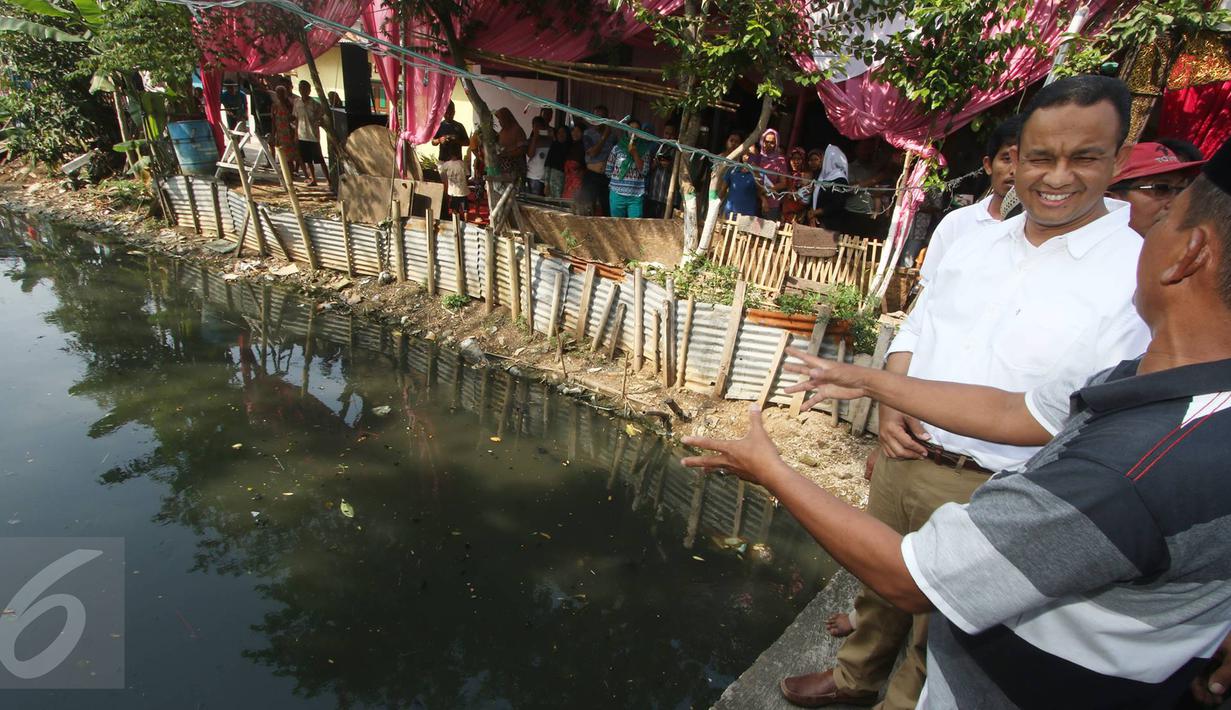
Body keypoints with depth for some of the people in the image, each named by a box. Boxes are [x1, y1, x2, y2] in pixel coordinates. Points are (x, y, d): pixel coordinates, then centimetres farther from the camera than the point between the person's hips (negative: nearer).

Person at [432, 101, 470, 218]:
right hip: (442, 160, 1)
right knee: (444, 188, 3)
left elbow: (468, 142, 8)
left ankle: (462, 212, -9)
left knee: (460, 188, -11)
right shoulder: (439, 126, 9)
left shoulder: (459, 126, 8)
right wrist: (439, 140, -12)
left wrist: (457, 141, -11)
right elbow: (433, 142, 10)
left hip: (456, 160, -1)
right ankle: (446, 212, 13)